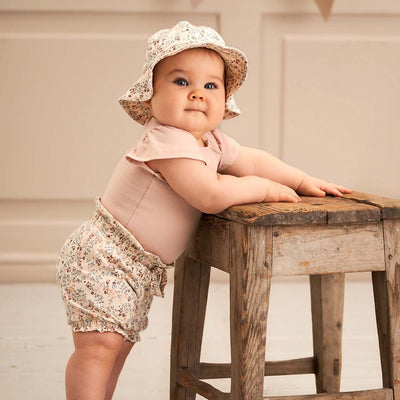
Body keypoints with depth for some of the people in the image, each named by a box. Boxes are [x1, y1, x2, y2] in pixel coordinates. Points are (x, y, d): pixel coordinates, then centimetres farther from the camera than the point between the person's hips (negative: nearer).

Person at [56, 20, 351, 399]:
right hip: (100, 258, -10)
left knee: (120, 342, 17)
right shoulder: (167, 141, -26)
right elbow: (210, 194, -34)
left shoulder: (210, 141, 5)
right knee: (99, 344, -15)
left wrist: (302, 180, 14)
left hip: (138, 268, 10)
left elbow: (252, 160, 20)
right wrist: (263, 188, -20)